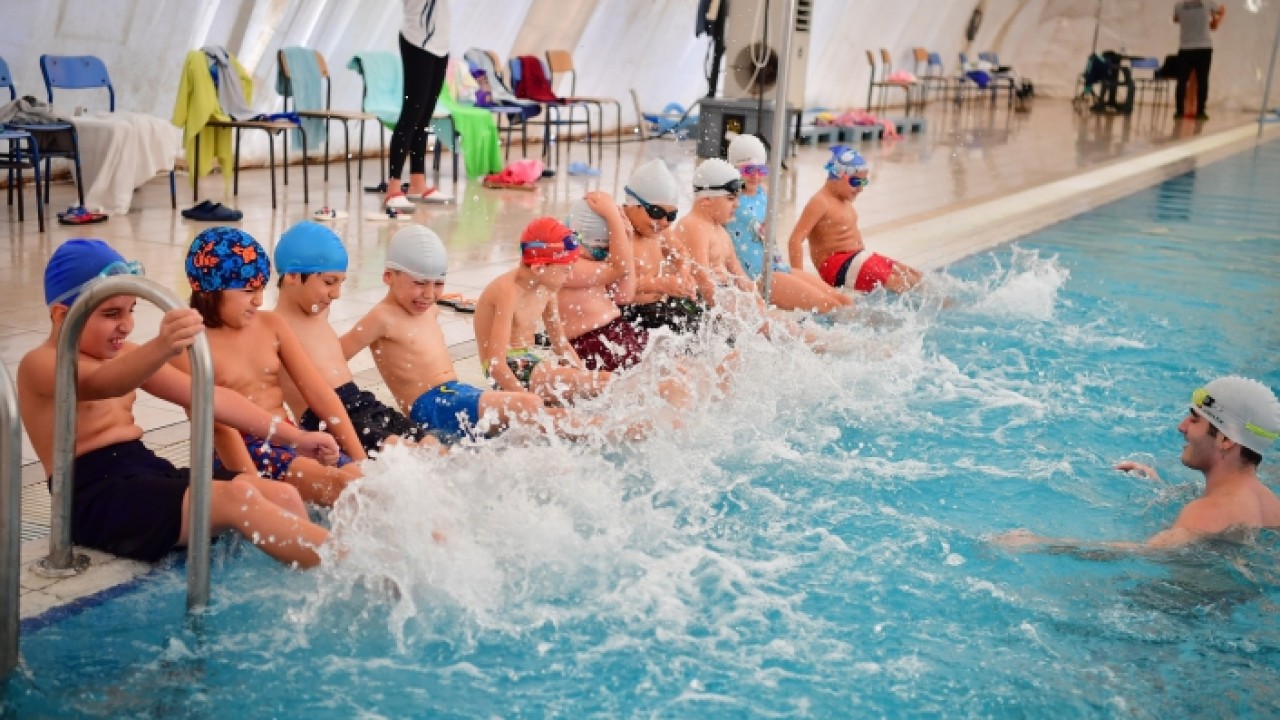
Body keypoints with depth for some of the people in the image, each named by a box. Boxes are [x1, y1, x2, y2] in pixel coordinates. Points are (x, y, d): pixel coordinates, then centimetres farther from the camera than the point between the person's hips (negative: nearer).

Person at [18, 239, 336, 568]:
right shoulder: (41, 364, -7)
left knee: (284, 496, -11)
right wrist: (162, 347, -53)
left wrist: (293, 437, 7)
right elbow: (101, 385, -30)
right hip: (99, 499, -9)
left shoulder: (121, 354, 19)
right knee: (238, 498, -29)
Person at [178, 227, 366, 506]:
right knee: (339, 484, -26)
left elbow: (319, 392, 5)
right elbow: (220, 425, -16)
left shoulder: (272, 325, 9)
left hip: (289, 438, 6)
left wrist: (361, 460, -2)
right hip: (243, 452, -6)